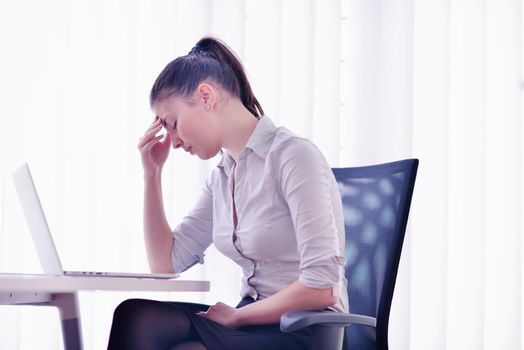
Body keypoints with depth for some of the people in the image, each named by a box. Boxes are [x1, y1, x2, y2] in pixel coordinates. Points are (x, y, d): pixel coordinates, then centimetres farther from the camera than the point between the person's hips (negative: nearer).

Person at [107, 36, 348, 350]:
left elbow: (321, 287, -19)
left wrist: (236, 315, -8)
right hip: (254, 323, 8)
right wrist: (152, 173, 11)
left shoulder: (293, 156, -12)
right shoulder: (222, 178, 13)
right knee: (136, 319, -20)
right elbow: (165, 264, 17)